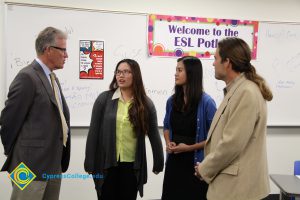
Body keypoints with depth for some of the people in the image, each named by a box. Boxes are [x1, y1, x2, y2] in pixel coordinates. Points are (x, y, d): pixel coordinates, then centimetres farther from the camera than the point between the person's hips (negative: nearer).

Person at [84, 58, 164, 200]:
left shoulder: (146, 104, 0)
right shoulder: (104, 99, -3)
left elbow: (154, 135, 4)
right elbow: (93, 132, -3)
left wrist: (158, 163, 7)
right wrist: (90, 163, -5)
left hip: (132, 165, 1)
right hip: (106, 164, -1)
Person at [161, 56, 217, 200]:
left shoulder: (206, 102, -13)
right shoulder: (172, 101, 4)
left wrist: (190, 147, -15)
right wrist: (168, 143, -1)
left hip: (196, 163, -5)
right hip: (174, 161, 5)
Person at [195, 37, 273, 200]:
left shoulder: (247, 93, -20)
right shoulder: (236, 90, 11)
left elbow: (232, 144, -23)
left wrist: (205, 169, -10)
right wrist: (207, 165, 5)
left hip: (237, 186, -8)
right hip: (231, 181, 9)